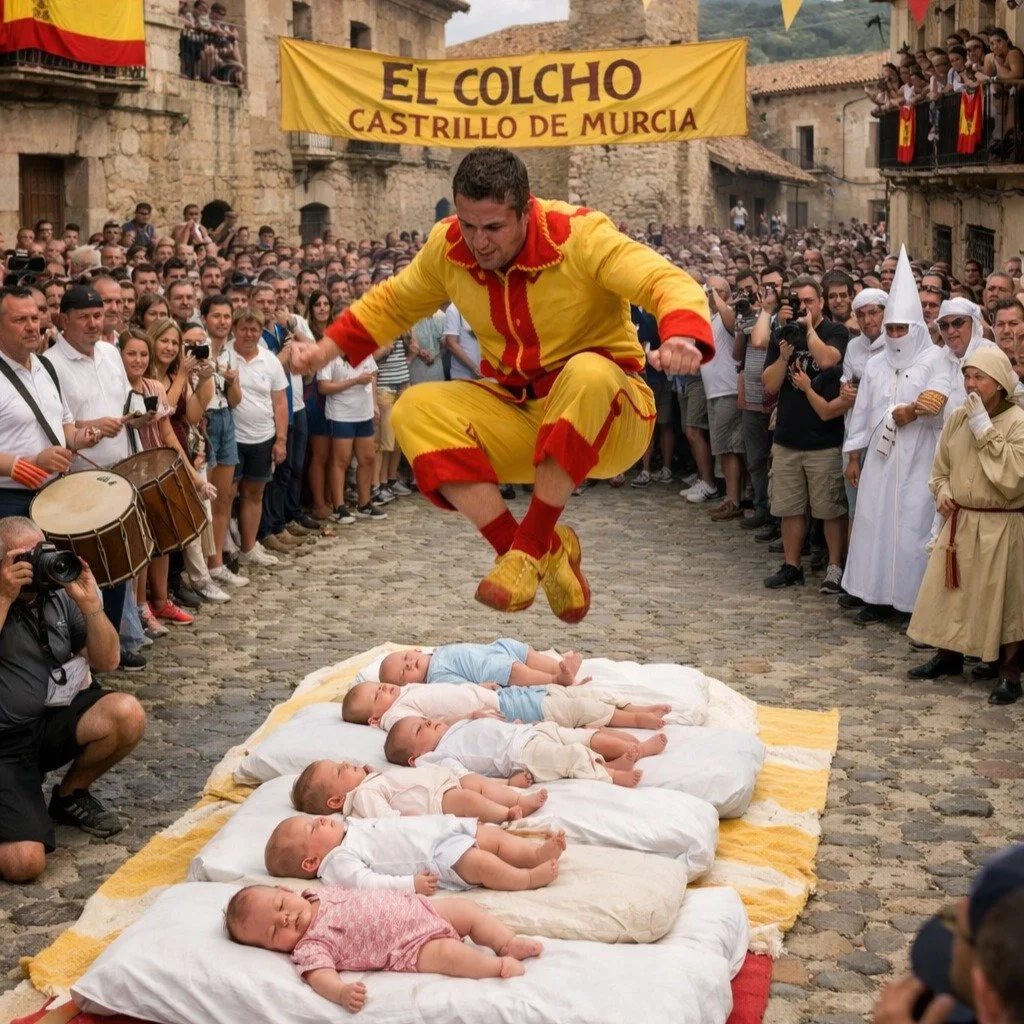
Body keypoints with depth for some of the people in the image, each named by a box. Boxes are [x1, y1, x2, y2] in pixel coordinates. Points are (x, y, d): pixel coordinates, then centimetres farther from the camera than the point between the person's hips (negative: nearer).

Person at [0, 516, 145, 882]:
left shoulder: (59, 595, 5)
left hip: (53, 721, 5)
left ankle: (70, 796, 4)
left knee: (127, 715, -25)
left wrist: (89, 604, -10)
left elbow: (107, 662, 5)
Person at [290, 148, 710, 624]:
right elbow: (391, 303, 16)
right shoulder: (447, 247, -3)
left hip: (602, 415, -4)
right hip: (515, 415, 5)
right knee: (415, 410, -21)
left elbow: (668, 282, -27)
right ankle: (550, 556, -20)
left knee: (588, 374, -39)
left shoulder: (580, 236, -17)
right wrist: (327, 349, 5)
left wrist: (682, 338, -48)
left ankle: (532, 545, -24)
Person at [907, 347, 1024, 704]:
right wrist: (943, 494, -2)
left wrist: (984, 430, -21)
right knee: (949, 590, 11)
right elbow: (941, 468, 18)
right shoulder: (958, 419, 4)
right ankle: (948, 655, 29)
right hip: (959, 521, 6)